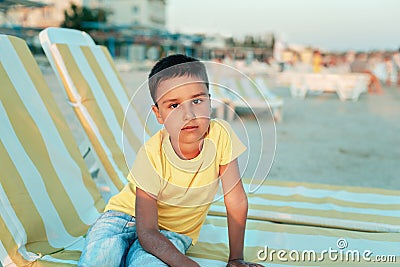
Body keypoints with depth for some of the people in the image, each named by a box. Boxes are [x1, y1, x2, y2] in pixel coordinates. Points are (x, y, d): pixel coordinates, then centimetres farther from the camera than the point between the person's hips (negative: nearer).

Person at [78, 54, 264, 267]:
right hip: (127, 216, -2)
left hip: (173, 232, 2)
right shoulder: (152, 155, -27)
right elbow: (147, 233, -25)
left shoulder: (221, 135, -22)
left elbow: (236, 202, -12)